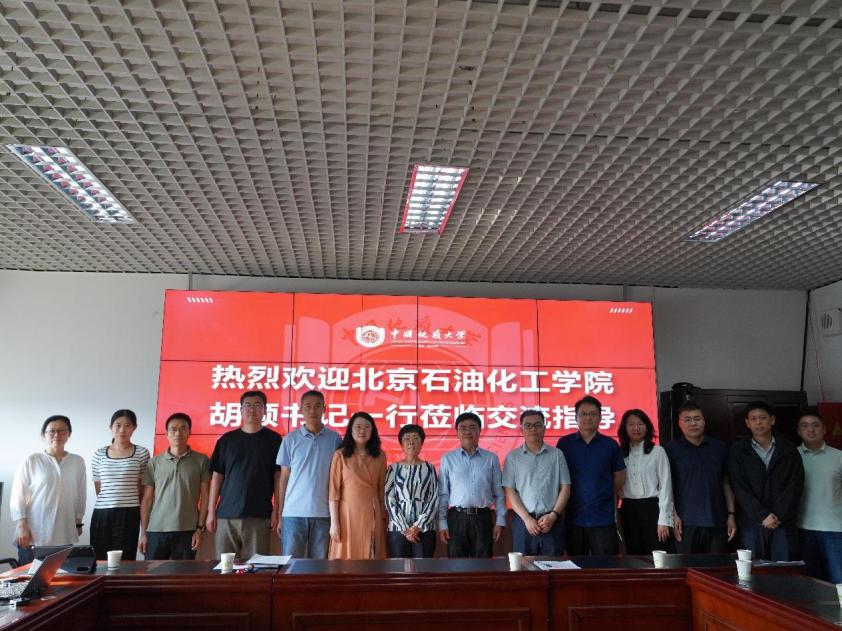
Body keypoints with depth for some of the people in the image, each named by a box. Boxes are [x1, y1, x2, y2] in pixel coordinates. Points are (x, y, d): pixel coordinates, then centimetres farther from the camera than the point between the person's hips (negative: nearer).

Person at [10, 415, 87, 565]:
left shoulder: (78, 462, 7)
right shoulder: (31, 461, 0)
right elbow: (18, 495, 0)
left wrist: (78, 522, 15)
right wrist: (21, 525, -6)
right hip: (34, 534, -2)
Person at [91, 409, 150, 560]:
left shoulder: (142, 453, 3)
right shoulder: (99, 454, 8)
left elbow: (143, 489, 7)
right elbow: (98, 488, 14)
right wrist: (109, 502, 7)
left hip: (128, 514, -2)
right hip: (101, 514, 2)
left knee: (125, 560, -4)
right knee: (99, 559, -1)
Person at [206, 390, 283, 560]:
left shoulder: (273, 439, 4)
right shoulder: (226, 439, 9)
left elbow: (278, 477, 2)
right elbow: (217, 476, 9)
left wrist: (276, 510, -4)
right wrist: (211, 511, 4)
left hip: (259, 516, -2)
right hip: (226, 515, 2)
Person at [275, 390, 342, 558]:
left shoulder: (335, 439, 3)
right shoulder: (290, 439, 4)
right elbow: (283, 478, 8)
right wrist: (279, 515, 5)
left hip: (324, 513, 0)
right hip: (293, 512, 0)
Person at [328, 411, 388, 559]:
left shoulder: (380, 456, 7)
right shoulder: (340, 455, -2)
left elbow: (382, 489, 10)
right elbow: (334, 490, -4)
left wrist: (384, 518, 8)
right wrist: (334, 522, -8)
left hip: (372, 515, 3)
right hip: (348, 514, -3)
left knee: (371, 557, 6)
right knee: (346, 558, 1)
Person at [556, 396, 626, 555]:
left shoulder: (610, 445, 2)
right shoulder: (564, 443, 1)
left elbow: (620, 476, 11)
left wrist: (604, 494, 9)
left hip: (603, 518, 0)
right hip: (574, 516, 0)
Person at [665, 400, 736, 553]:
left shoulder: (719, 448, 11)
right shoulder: (671, 449, 1)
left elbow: (726, 484, 14)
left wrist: (731, 515, 8)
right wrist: (673, 516, -8)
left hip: (717, 522, 3)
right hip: (686, 523, -3)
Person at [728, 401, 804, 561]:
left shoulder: (789, 450, 10)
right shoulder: (738, 451, 5)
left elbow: (795, 485, 1)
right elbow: (740, 488, -2)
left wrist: (778, 514, -9)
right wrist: (762, 515, -11)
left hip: (784, 522, 1)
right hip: (751, 522, -1)